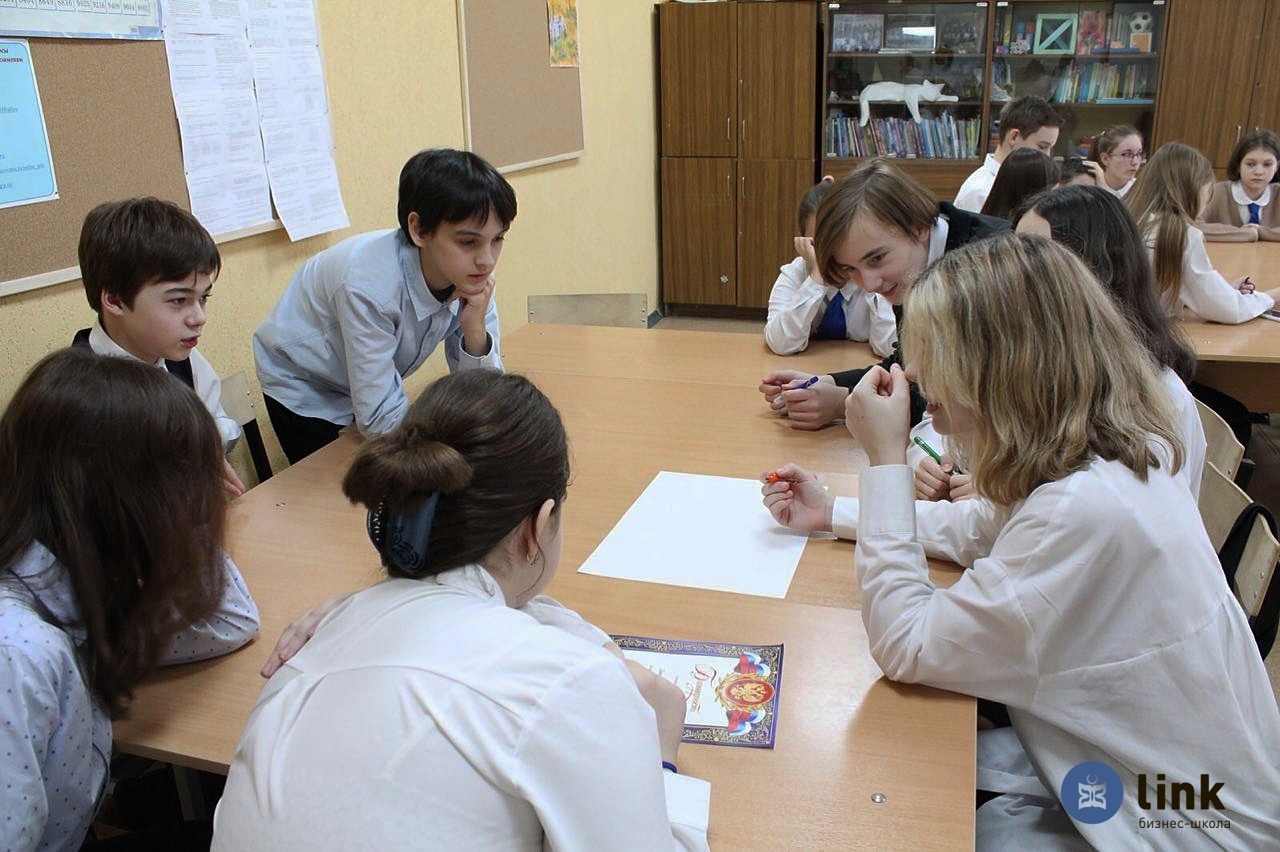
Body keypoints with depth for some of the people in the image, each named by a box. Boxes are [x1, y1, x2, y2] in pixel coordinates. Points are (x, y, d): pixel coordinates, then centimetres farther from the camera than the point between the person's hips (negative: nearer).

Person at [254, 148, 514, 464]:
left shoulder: (473, 276, -20)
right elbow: (381, 419, -33)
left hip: (369, 389, 5)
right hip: (302, 390, -5)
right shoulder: (370, 284, -37)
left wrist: (475, 331, -31)